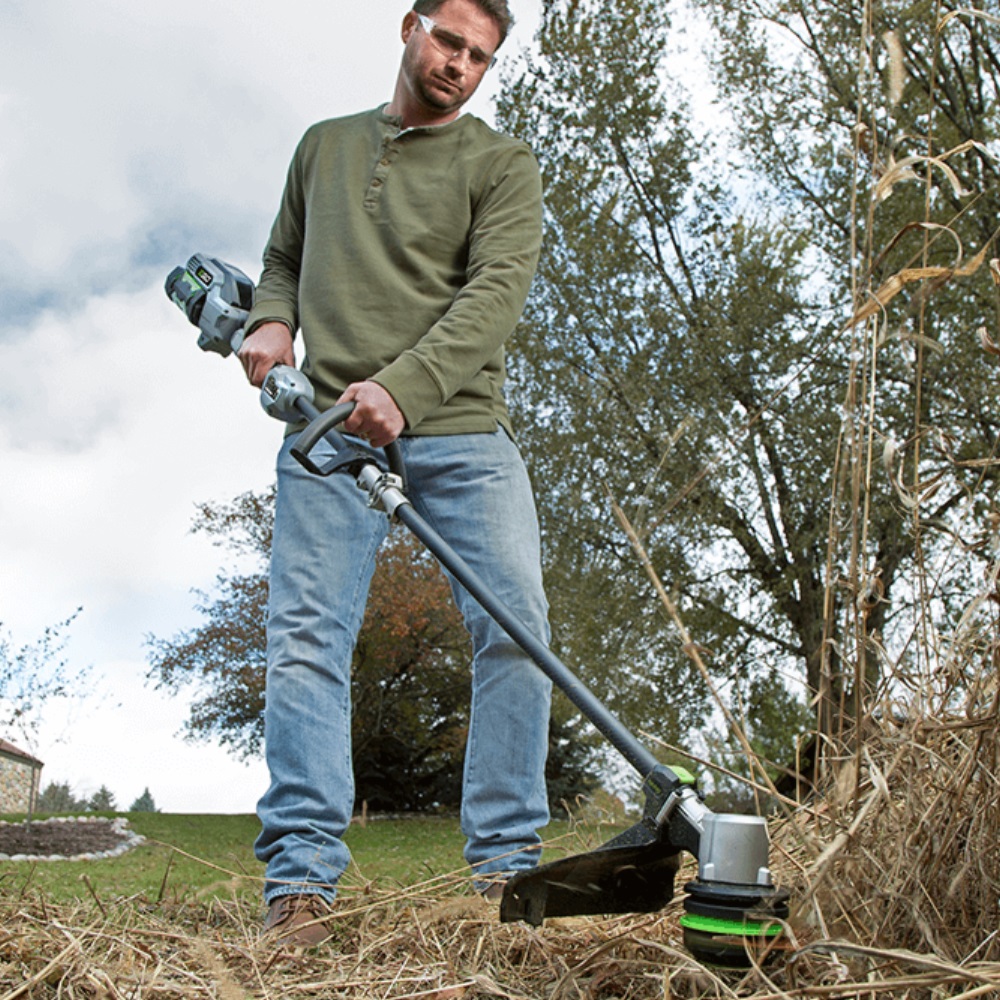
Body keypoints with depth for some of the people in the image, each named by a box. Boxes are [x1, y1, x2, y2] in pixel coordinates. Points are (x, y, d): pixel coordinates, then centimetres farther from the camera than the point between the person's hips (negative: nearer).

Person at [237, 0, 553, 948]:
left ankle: (504, 864, -3)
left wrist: (402, 386, -24)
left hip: (457, 423, -1)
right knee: (307, 636, -8)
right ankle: (300, 879, -5)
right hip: (329, 426, 2)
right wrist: (270, 321, 3)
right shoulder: (323, 145, 22)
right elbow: (282, 259, 29)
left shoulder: (501, 164, 9)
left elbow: (496, 289, -8)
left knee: (515, 622, -13)